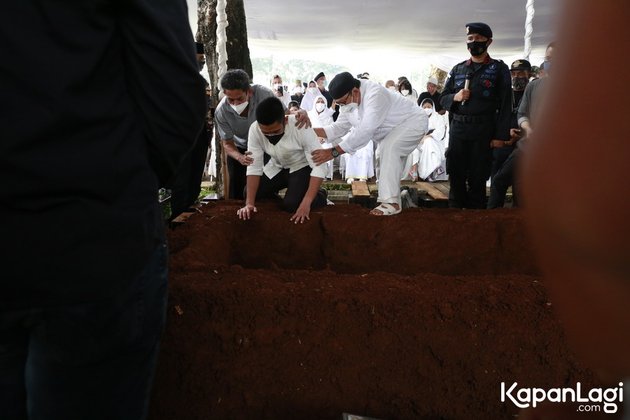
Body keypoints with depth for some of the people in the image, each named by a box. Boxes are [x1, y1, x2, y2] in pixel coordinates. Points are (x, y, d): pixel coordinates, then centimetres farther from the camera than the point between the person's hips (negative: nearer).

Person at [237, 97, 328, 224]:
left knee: (291, 205, -22)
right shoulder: (254, 129, -25)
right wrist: (249, 203, -27)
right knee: (249, 194, -9)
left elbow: (319, 167, -32)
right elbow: (254, 166, -19)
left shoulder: (301, 128, -34)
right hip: (276, 167, 4)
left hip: (302, 167, -4)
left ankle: (320, 196, 8)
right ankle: (273, 196, 22)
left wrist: (306, 203, -38)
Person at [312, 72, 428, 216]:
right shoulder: (348, 100, -10)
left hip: (412, 121, -9)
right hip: (391, 130, 10)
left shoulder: (375, 94, -38)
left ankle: (391, 202, -26)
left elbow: (365, 131, -45)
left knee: (389, 148, -29)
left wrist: (333, 152, -47)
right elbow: (339, 127, -5)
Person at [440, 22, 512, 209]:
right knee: (456, 177, 6)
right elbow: (443, 98, 15)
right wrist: (455, 97, -8)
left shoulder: (499, 69, 3)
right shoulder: (458, 69, 13)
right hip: (458, 130, 3)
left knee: (477, 179, 3)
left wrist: (500, 136, -11)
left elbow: (505, 105, -3)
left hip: (483, 132, -3)